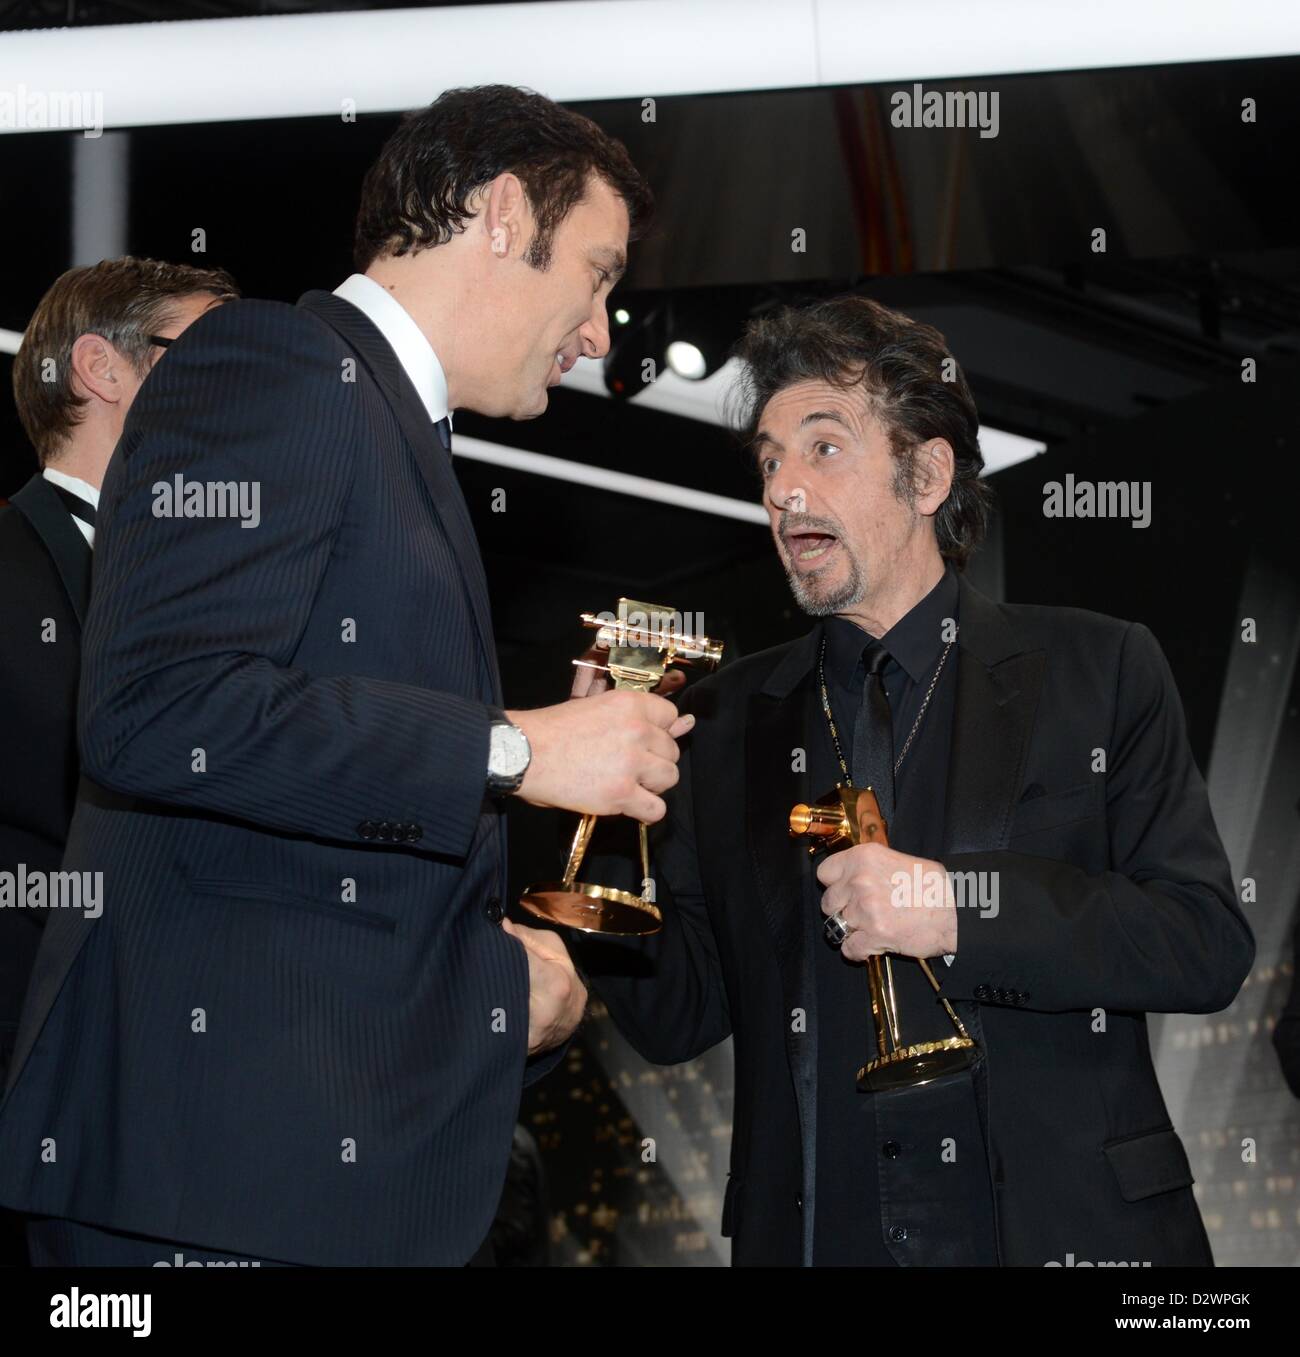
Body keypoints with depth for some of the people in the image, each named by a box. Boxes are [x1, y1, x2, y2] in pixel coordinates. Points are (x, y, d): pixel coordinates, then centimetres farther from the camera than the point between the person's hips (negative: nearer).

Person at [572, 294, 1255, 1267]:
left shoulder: (1097, 670, 1)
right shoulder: (726, 721, 7)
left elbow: (1209, 945, -7)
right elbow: (675, 1020, 4)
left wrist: (959, 906, -18)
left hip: (1061, 1224, -2)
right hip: (818, 1231, 2)